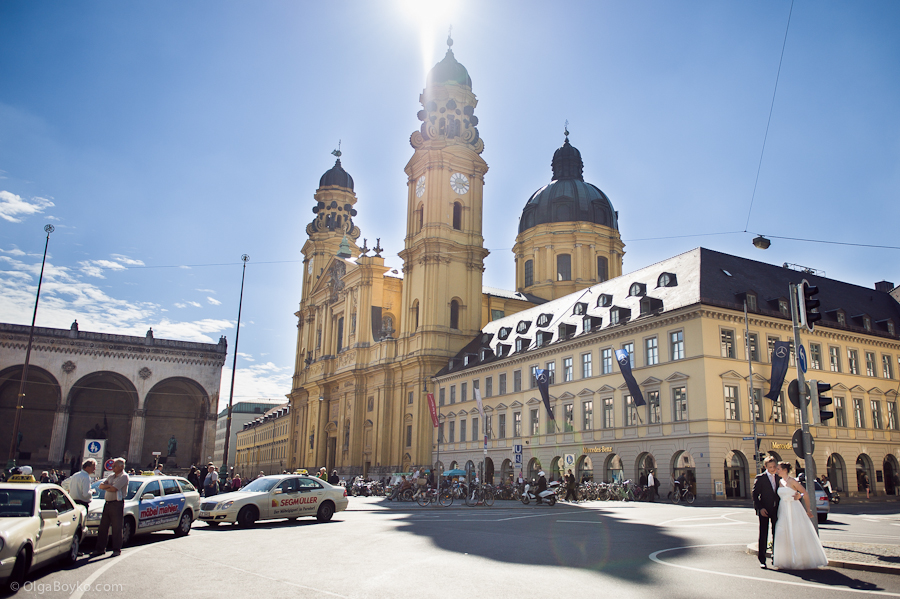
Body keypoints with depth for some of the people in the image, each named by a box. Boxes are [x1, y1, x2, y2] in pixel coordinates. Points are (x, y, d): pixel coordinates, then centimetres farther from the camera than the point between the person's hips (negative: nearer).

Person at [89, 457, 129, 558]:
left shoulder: (124, 477, -9)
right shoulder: (111, 476, 18)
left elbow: (113, 489, -18)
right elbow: (101, 486, 11)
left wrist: (106, 487, -1)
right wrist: (109, 485, -7)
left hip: (117, 504, -8)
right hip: (107, 503, 8)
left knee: (116, 528, -2)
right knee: (103, 527, 9)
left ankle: (117, 549, 5)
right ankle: (100, 549, 16)